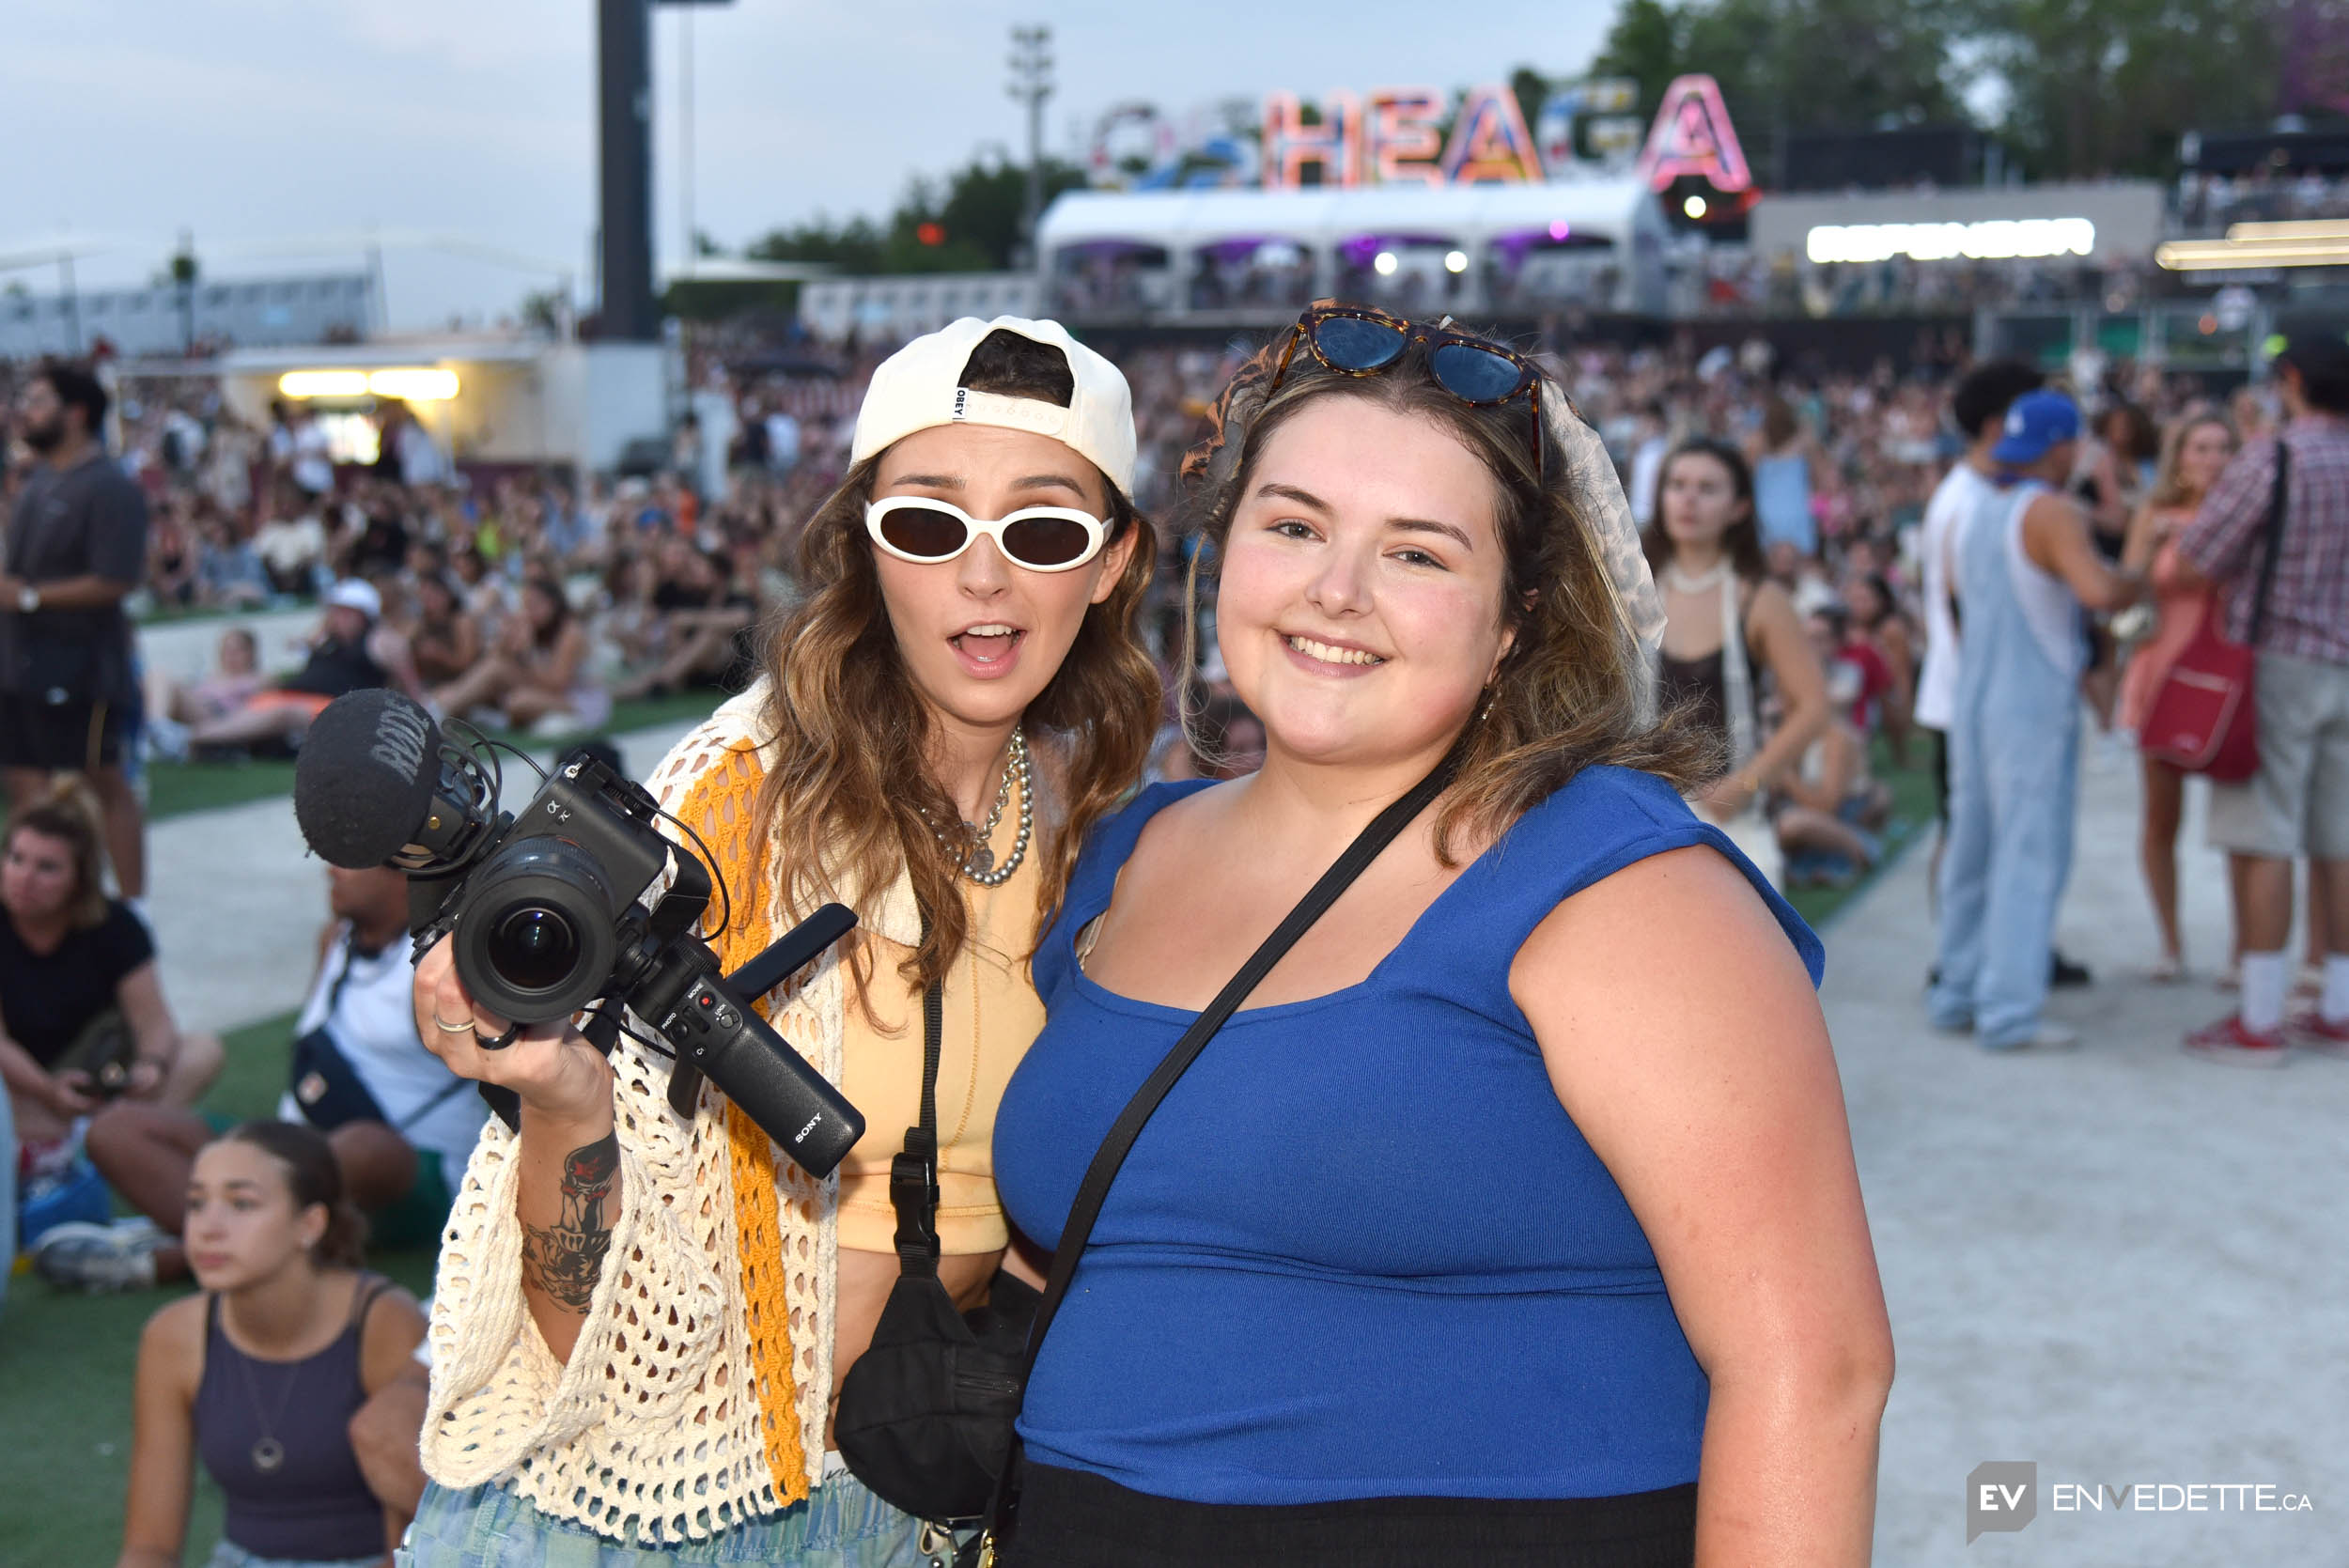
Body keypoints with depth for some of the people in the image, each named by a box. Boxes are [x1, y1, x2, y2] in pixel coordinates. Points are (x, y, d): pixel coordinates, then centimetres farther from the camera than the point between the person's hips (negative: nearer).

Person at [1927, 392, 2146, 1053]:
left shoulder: (1966, 520, 11)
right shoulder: (2053, 513, -13)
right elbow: (2097, 589, -29)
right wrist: (2140, 581, -8)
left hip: (1971, 701, 8)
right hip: (2033, 707, -8)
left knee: (1971, 850, 14)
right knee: (2029, 855, -4)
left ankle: (1957, 992, 20)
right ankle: (2009, 1010, -4)